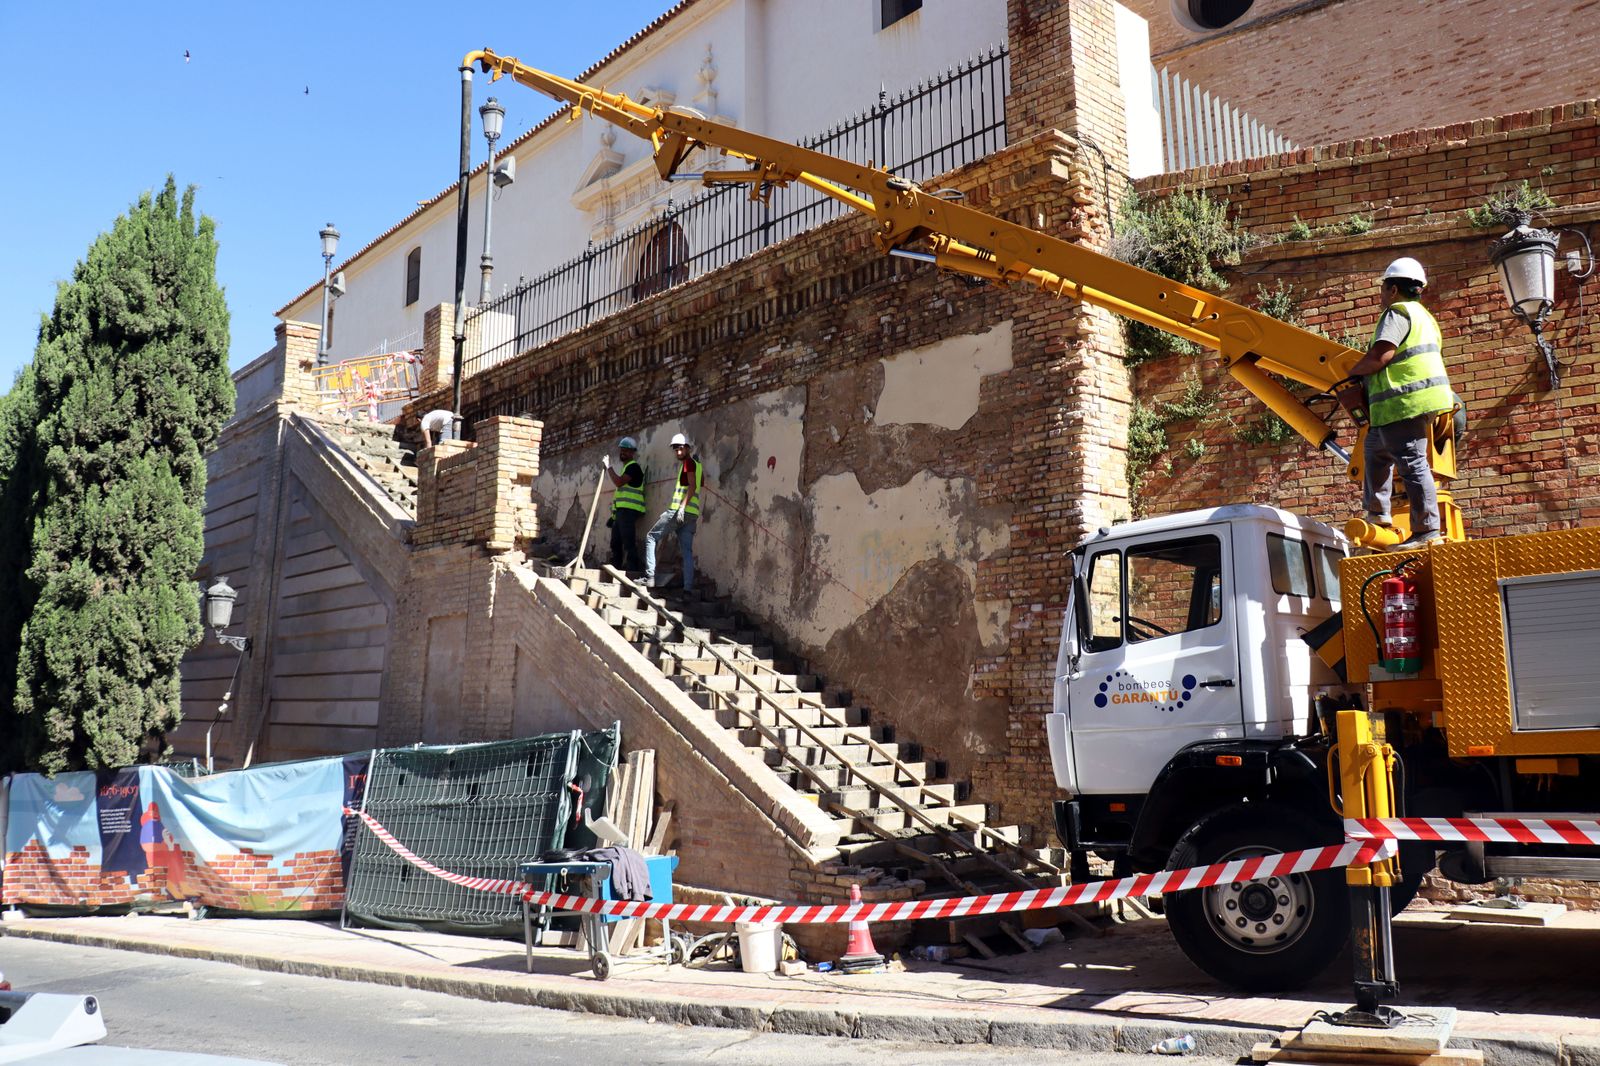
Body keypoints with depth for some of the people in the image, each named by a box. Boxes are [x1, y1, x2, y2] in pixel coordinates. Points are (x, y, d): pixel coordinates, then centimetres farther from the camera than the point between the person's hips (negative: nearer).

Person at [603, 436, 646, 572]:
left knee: (629, 543, -15)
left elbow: (619, 482, -20)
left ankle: (633, 570, -18)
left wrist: (608, 466, -10)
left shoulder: (633, 466, -6)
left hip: (628, 510, -10)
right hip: (621, 510, 10)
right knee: (615, 543, 12)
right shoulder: (625, 467, 26)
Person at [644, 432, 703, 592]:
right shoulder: (697, 463, 19)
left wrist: (682, 507, -23)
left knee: (651, 537, 2)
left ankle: (650, 577, -6)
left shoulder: (689, 462, -4)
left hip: (682, 510, -8)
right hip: (692, 513, 8)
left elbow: (692, 486, -16)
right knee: (687, 551, 3)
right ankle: (688, 587, -7)